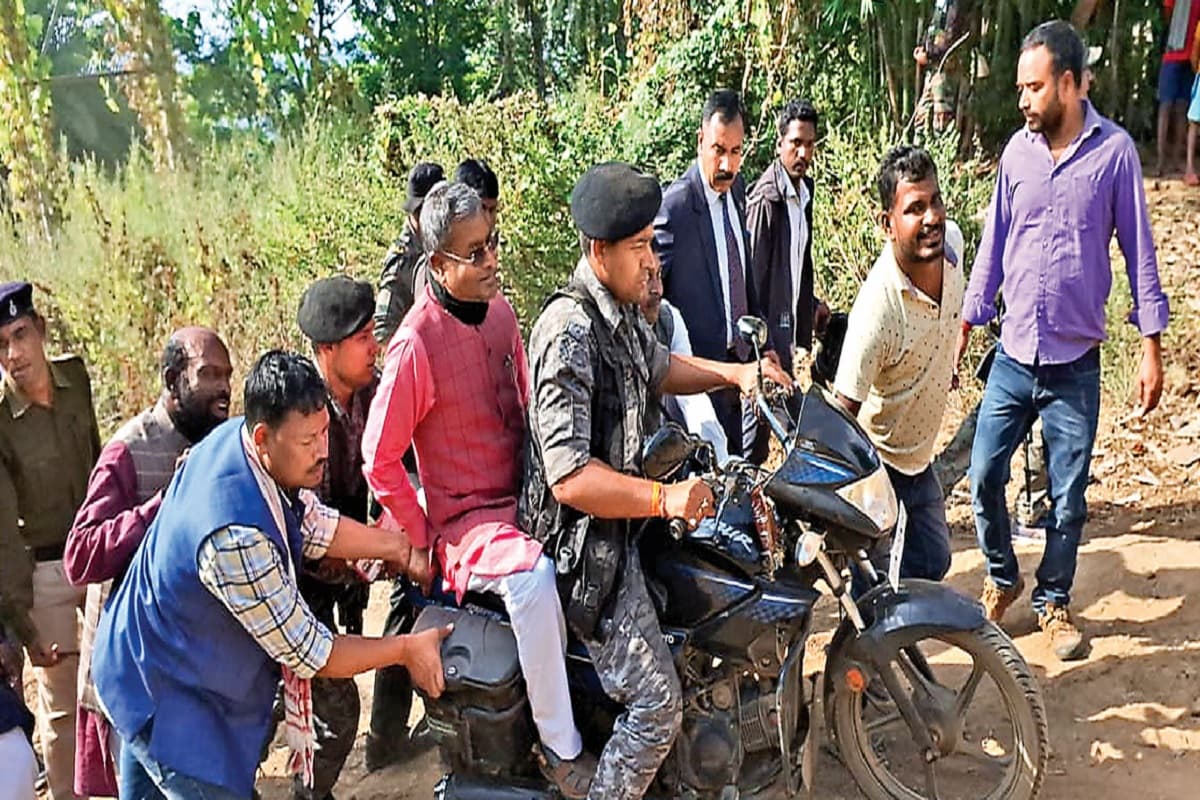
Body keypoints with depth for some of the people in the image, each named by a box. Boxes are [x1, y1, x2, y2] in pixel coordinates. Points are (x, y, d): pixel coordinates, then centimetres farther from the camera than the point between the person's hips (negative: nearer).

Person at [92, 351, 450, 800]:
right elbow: (311, 654, -26)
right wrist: (406, 650, -16)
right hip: (164, 700, -9)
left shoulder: (234, 437, -13)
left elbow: (313, 524, 2)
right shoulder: (237, 537, -38)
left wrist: (399, 548, -3)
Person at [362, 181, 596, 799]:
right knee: (534, 576, -33)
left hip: (524, 498, 8)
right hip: (467, 520, -8)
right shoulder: (416, 345, -19)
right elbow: (379, 460, -13)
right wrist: (422, 539, -9)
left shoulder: (500, 311, 4)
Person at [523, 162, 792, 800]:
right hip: (586, 540, -10)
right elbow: (568, 476, -30)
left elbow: (659, 369, 26)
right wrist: (665, 498, -38)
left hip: (616, 524, 10)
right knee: (657, 704, -13)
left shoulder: (621, 311, 6)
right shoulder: (570, 332, -25)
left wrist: (733, 372, 11)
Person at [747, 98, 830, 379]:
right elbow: (753, 273, -17)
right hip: (771, 331, -8)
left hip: (797, 328, 8)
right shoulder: (765, 199, -18)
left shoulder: (806, 188, 9)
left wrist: (812, 304, 13)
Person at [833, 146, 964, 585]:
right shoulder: (879, 306, -35)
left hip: (920, 455, 8)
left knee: (933, 563, 24)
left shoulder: (952, 241, -12)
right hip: (877, 463, -8)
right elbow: (845, 409, -29)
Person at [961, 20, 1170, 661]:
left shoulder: (1114, 151, -6)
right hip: (1013, 356, 3)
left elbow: (1138, 251, -2)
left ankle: (1053, 601, 29)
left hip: (1075, 365, -2)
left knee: (1068, 498, 8)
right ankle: (1001, 577, 30)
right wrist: (963, 329, 7)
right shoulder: (1017, 150, 3)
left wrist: (1151, 347, -3)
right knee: (984, 477, 5)